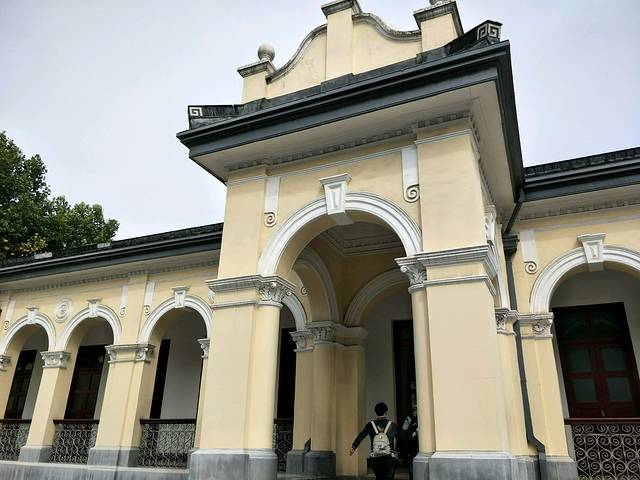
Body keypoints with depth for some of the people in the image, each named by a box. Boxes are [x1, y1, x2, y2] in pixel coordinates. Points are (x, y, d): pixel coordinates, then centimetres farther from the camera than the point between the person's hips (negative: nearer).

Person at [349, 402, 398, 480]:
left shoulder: (370, 425, 1)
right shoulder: (391, 425, -1)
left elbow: (360, 436, -3)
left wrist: (353, 447, -3)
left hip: (375, 459, 2)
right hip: (389, 458, -2)